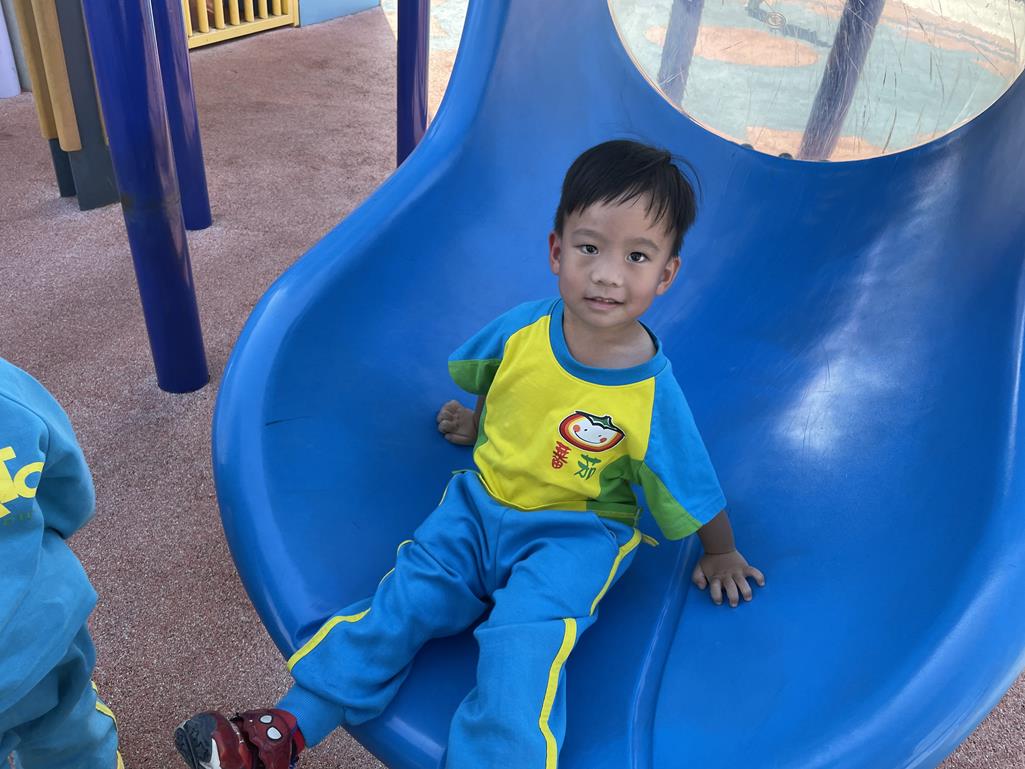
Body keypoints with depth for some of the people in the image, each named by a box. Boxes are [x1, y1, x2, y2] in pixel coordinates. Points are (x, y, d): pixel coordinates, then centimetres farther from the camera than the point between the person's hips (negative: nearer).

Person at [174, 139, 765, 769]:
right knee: (406, 598, -8)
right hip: (482, 503, 4)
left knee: (522, 641, -27)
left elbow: (698, 493, -6)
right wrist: (480, 423, 28)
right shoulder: (522, 330, -12)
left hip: (575, 534, -3)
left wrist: (722, 557, 7)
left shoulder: (653, 394, -23)